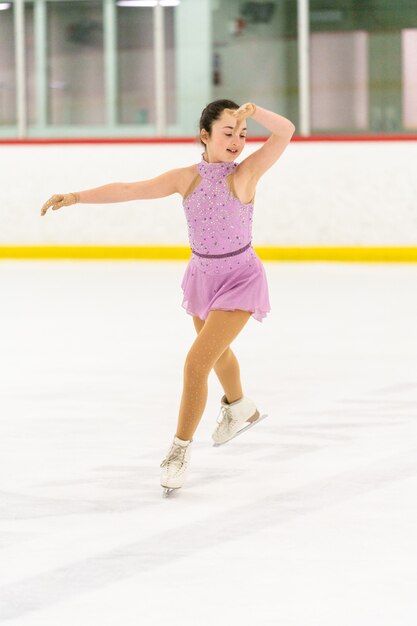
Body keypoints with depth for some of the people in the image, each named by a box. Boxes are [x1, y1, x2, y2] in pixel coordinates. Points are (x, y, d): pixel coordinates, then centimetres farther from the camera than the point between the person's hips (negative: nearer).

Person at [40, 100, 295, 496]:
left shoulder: (245, 173, -16)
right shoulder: (187, 178, -8)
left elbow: (286, 132, -26)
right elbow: (129, 190, -12)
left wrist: (252, 111, -41)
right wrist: (76, 197, -20)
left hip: (239, 278, -5)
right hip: (202, 276, 5)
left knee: (196, 362, -15)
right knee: (215, 351, 29)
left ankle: (181, 448, -1)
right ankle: (239, 408, 59)